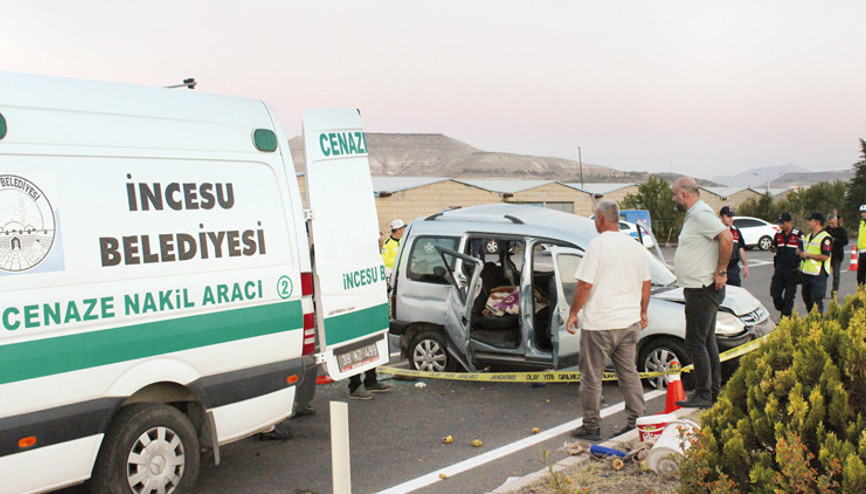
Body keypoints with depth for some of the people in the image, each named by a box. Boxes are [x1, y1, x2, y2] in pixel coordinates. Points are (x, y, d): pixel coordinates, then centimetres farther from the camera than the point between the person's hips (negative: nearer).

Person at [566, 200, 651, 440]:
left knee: (591, 376, 4)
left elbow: (585, 285, -16)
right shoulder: (635, 246, 9)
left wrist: (573, 313, -6)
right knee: (629, 373, 15)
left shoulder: (598, 244, -12)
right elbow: (646, 284, 17)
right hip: (630, 322, 7)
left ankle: (591, 426, 10)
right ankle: (637, 421, 16)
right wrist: (642, 312, 29)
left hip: (599, 323, -7)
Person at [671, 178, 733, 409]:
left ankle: (703, 395, -3)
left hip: (702, 291, -11)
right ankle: (714, 392, 21)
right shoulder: (694, 216, 16)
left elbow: (727, 238, -28)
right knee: (707, 342, 15)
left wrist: (720, 272, -23)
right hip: (699, 289, 11)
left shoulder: (701, 215, -16)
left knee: (695, 343, -7)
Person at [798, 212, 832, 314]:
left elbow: (825, 256, -21)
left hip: (818, 275, -9)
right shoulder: (809, 236, 17)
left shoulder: (825, 238, -13)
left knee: (816, 301, -7)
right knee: (807, 299, 17)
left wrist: (809, 255, -20)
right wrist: (800, 252, 6)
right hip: (806, 273, 9)